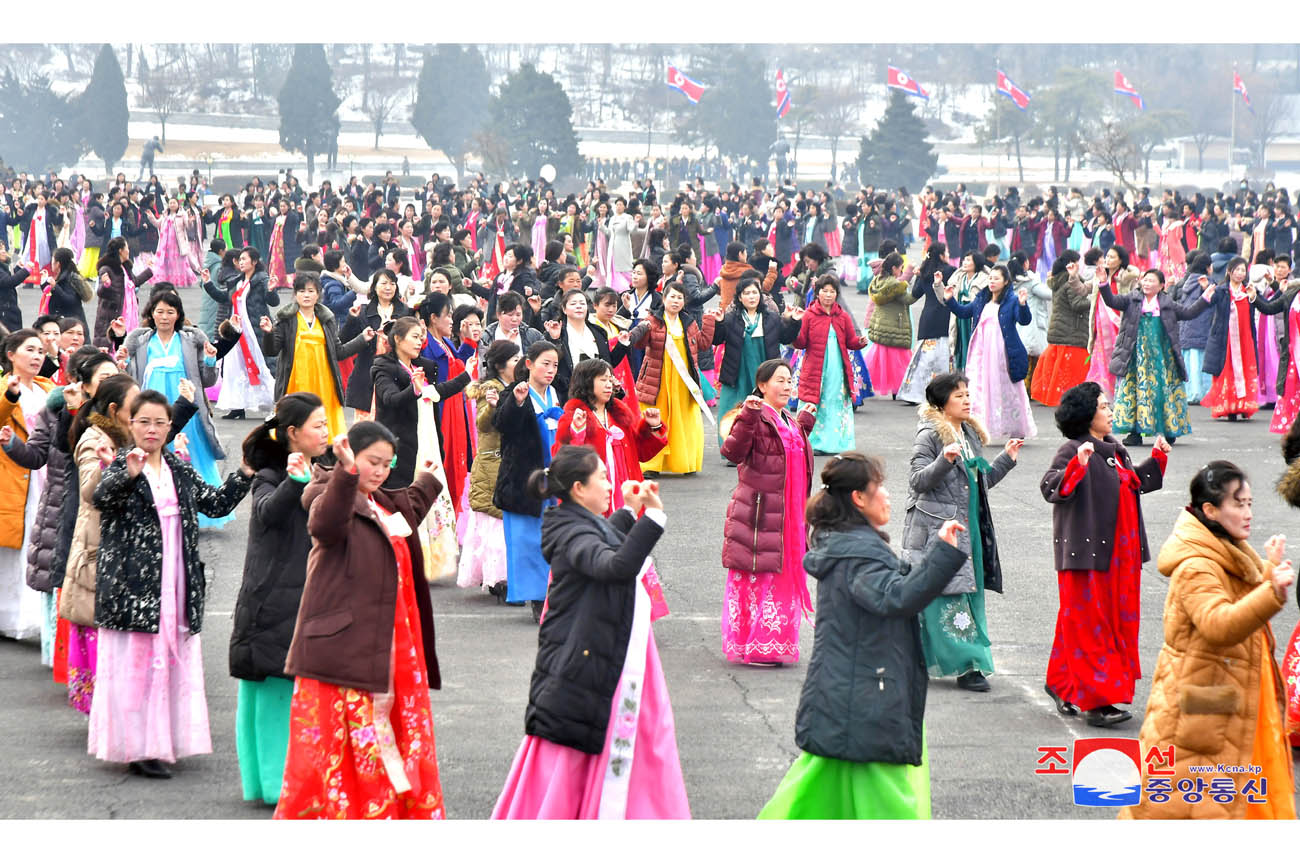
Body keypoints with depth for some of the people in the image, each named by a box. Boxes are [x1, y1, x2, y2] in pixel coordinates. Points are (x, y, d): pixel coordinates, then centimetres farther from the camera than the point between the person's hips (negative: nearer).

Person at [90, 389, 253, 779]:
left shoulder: (180, 470, 13)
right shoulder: (120, 466, -4)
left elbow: (215, 504, 19)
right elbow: (101, 497, -24)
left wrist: (245, 476, 7)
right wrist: (130, 473, -42)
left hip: (175, 583, 6)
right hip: (131, 582, -6)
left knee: (171, 659, 9)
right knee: (134, 662, -4)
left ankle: (160, 742, 18)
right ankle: (137, 748, 1)